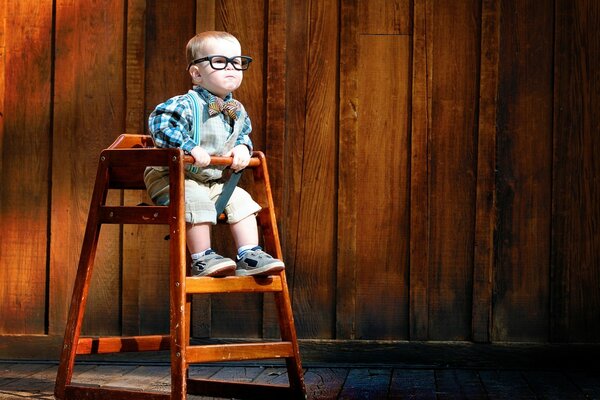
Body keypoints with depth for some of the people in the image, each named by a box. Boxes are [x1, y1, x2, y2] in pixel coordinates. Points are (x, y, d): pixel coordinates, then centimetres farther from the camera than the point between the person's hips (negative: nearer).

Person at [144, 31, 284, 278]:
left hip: (212, 182, 8)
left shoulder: (237, 111, 6)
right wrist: (190, 147, -39)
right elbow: (159, 123, -34)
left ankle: (249, 256, 2)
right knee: (195, 199, -33)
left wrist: (243, 147, 1)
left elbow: (244, 134, 25)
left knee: (240, 199, -3)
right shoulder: (186, 105, -22)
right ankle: (202, 259, -23)